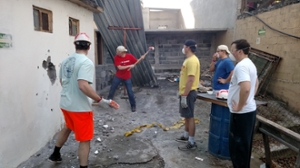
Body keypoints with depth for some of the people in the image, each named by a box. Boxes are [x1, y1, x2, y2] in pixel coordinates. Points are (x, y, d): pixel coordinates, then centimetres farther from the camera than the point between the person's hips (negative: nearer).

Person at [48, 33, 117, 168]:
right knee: (84, 140, 5)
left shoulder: (66, 61, 5)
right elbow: (83, 85, -31)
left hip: (65, 104, 9)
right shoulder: (86, 62, -20)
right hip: (80, 107, -8)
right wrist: (100, 100, -27)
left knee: (68, 128, 33)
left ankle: (55, 155, 49)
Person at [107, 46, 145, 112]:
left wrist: (141, 58, -16)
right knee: (112, 89, 9)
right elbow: (119, 67, -22)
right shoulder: (116, 57, -15)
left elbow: (136, 62, 3)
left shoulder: (130, 56, -11)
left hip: (127, 77, 0)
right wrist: (129, 66, -27)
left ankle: (133, 105, 18)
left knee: (130, 92, 1)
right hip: (118, 77, 1)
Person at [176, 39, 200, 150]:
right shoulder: (188, 59, 14)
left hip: (188, 94, -10)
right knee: (186, 116, 20)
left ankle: (191, 143, 8)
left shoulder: (192, 60, -20)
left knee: (190, 117, -2)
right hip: (185, 92, 10)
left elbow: (191, 80, -25)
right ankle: (186, 136, 35)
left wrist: (184, 96, -25)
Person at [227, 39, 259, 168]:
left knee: (237, 145, 4)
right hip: (249, 110, 10)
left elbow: (245, 88, -35)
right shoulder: (250, 64, 12)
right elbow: (256, 83, 27)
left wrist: (239, 107, -22)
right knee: (244, 144, 21)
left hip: (241, 113, -10)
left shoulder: (241, 66, -20)